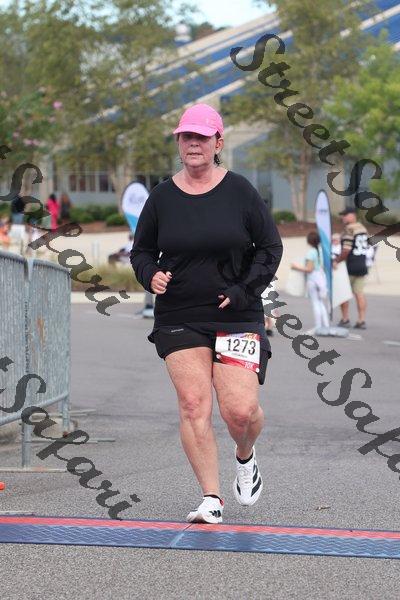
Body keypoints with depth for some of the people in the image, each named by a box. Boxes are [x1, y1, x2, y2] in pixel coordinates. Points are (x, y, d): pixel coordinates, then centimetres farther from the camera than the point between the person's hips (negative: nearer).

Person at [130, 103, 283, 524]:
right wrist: (151, 275, -6)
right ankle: (211, 498, -2)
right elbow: (141, 249, 15)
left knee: (241, 410, -9)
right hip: (178, 319, 2)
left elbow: (270, 246, 4)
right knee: (193, 405, -10)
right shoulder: (162, 197, 5)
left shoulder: (239, 191, 0)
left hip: (237, 316, -1)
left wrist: (244, 291, -7)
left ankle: (245, 458, 26)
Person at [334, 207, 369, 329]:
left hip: (350, 266, -7)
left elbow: (346, 250, -23)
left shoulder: (349, 229, -15)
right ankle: (361, 320, 5)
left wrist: (337, 261, -12)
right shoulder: (363, 228, 11)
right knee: (359, 293, 8)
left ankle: (345, 319, 11)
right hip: (362, 266, 7)